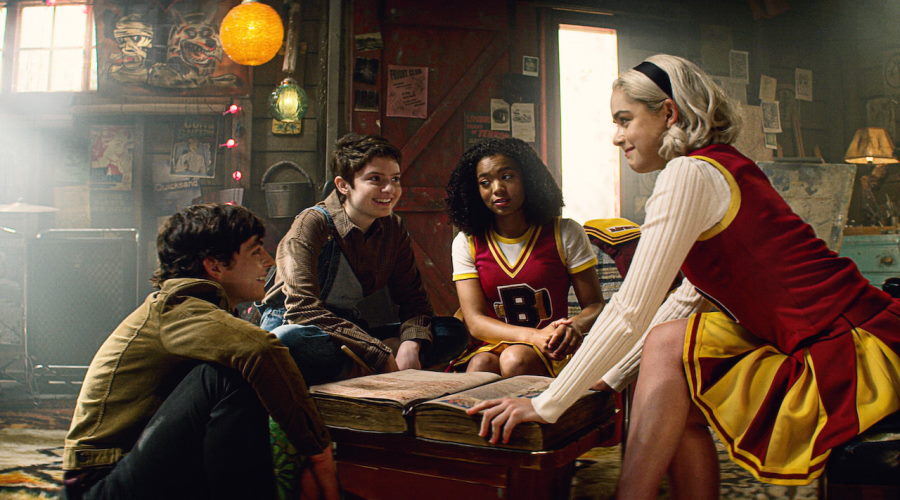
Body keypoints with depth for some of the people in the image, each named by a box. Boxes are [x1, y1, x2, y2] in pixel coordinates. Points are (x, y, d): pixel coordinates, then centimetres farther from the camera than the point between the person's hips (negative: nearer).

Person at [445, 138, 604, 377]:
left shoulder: (565, 233, 1)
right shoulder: (466, 243, 3)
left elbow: (595, 305, 3)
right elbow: (475, 321, -6)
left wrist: (574, 325, -24)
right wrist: (534, 336, -24)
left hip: (550, 354, 0)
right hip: (492, 346, 0)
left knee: (515, 358, -33)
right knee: (481, 364, -35)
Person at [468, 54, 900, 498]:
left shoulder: (688, 173, -14)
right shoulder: (725, 168, 14)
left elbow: (631, 312, -18)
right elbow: (687, 296, 17)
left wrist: (546, 406, -13)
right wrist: (606, 379, 18)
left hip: (851, 355, -9)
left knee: (668, 345, -12)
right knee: (677, 401, 6)